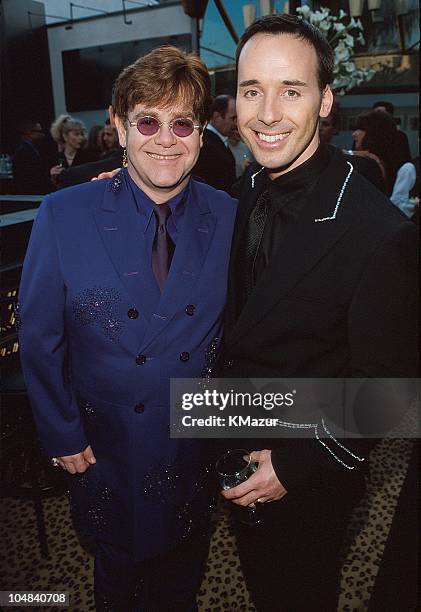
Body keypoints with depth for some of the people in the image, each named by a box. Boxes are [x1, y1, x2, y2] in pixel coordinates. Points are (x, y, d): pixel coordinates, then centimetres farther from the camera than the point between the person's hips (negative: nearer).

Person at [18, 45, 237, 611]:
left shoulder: (230, 218, -10)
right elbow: (39, 338, -9)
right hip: (107, 452, -1)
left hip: (198, 450, 2)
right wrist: (63, 437, -6)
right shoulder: (63, 215, -15)